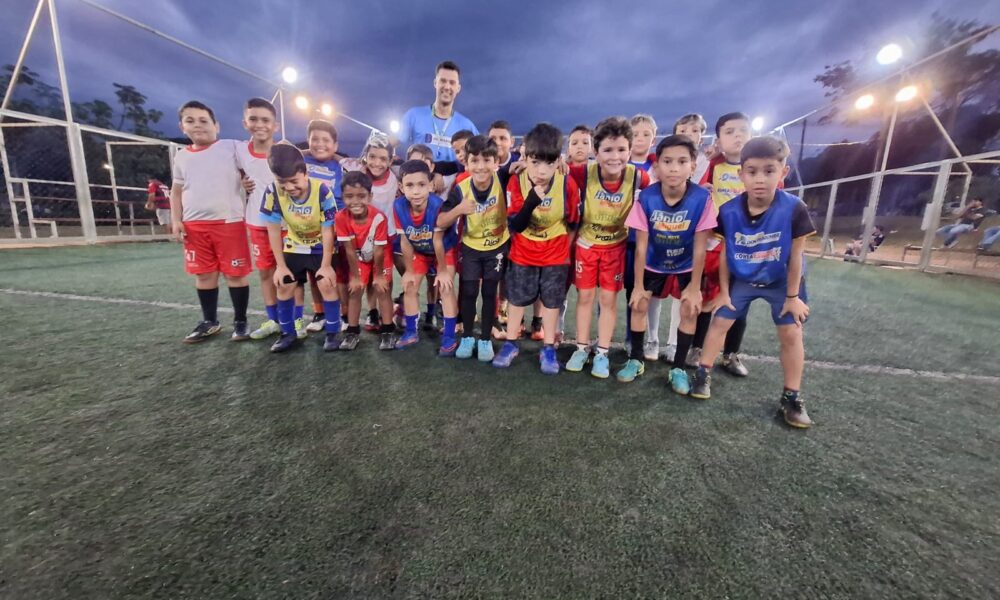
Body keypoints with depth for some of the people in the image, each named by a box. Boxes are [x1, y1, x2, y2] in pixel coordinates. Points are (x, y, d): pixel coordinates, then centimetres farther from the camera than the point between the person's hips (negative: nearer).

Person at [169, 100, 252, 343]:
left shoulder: (231, 147, 1)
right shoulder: (181, 156, 13)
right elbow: (176, 191, 19)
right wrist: (176, 220, 8)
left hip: (229, 222, -4)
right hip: (194, 225, 5)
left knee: (235, 274, -2)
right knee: (203, 274, 11)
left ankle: (240, 321, 12)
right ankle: (209, 322, 24)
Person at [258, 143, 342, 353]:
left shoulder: (322, 191, -28)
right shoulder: (272, 192, -20)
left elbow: (327, 231, -20)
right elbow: (273, 230, -10)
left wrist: (326, 265, -17)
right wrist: (280, 265, -9)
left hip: (322, 247, -3)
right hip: (294, 247, 4)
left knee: (327, 285, -13)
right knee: (284, 287, 3)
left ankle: (333, 332, 4)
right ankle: (288, 333, 21)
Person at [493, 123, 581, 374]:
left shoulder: (568, 185, -16)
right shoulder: (516, 182, -17)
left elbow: (573, 223, -2)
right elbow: (515, 225, -22)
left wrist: (565, 249, 5)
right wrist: (532, 200, -36)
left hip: (556, 255, 0)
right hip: (523, 253, 0)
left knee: (551, 301, 8)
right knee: (517, 298, 10)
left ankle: (548, 349, 24)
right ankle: (511, 344, 28)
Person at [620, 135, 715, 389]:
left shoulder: (702, 198, -25)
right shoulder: (646, 197, -23)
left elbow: (700, 247, -17)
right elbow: (641, 245, -18)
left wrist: (695, 287, -13)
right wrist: (638, 285, -14)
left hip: (686, 266, 0)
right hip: (653, 264, 1)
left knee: (690, 311, -5)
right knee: (638, 306, -2)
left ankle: (678, 368, 14)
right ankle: (636, 360, 18)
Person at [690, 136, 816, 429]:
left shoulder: (794, 209, -25)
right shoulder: (729, 211, -20)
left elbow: (795, 256, -15)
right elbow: (725, 254, -9)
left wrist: (792, 296, -8)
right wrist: (724, 292, -4)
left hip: (782, 282, -1)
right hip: (742, 279, 1)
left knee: (791, 334, 0)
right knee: (720, 322, 3)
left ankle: (791, 397, 15)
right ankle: (703, 374, 20)